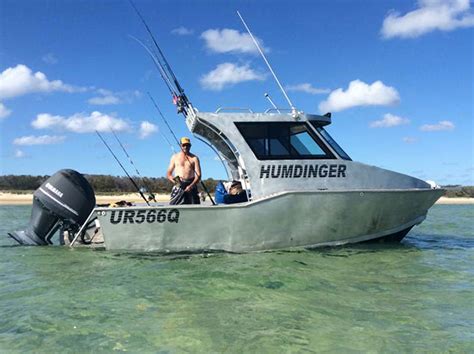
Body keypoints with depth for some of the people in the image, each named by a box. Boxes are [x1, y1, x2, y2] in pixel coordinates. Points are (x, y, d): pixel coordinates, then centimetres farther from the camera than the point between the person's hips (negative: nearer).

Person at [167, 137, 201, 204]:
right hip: (178, 185, 0)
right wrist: (174, 180, -10)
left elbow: (198, 175, -1)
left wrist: (191, 186, -17)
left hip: (191, 185, 0)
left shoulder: (194, 158, 9)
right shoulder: (175, 157, 14)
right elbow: (168, 174, 13)